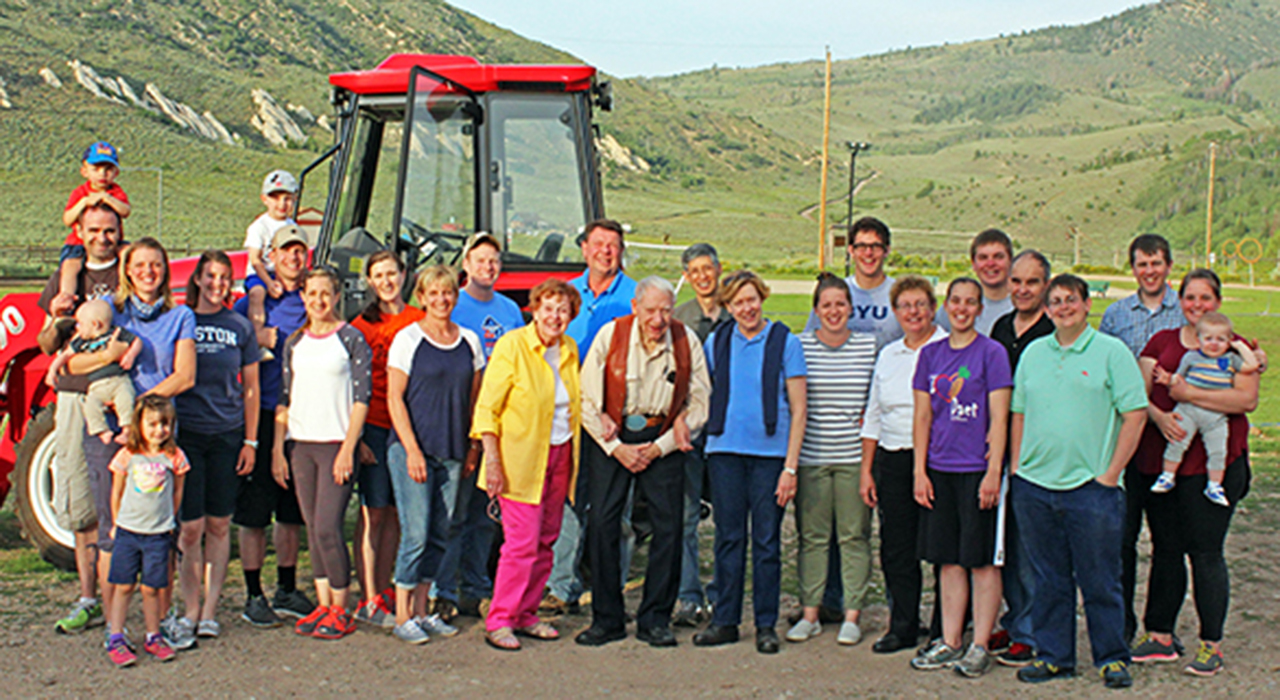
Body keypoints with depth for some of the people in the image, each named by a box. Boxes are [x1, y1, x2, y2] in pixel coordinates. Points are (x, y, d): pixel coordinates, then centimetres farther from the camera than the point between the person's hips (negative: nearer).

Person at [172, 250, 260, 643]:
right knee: (191, 527, -3)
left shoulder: (239, 327, 7)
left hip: (228, 435, 1)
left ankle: (210, 611, 13)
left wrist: (250, 441, 4)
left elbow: (251, 388, 9)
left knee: (219, 525, 5)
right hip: (186, 432, -1)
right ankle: (191, 609, 9)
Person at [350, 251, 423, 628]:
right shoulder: (362, 326, 0)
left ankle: (384, 590, 18)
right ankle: (369, 601, 3)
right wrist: (357, 437, -8)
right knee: (374, 512, -2)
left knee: (395, 512, 9)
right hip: (374, 426, -3)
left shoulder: (419, 321, 9)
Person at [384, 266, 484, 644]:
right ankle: (402, 616, 3)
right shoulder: (408, 339, -3)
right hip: (411, 449, -5)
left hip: (452, 453, 5)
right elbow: (394, 398, -5)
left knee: (439, 535, 7)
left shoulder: (469, 342, 10)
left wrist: (473, 447, 8)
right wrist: (412, 450, -12)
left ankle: (421, 610, 17)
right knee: (415, 534, -7)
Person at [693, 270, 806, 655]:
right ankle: (725, 620, 15)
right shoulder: (716, 342, 8)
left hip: (770, 453, -2)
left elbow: (798, 410, -2)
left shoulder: (784, 342, 0)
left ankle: (766, 624, 12)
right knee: (728, 537, 6)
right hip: (725, 450, 2)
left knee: (767, 540, 2)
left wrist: (790, 467, -7)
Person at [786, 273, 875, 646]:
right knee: (812, 535, 6)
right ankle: (810, 613, 14)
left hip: (855, 456, 0)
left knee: (854, 535, 3)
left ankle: (851, 615, 10)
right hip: (811, 455, 0)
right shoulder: (800, 346, 2)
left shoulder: (870, 346, 3)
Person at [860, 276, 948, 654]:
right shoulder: (888, 355, 16)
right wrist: (866, 469, 14)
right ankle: (902, 627, 15)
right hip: (892, 460, 5)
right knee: (896, 549, 5)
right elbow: (873, 416, 20)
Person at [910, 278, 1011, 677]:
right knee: (948, 560, 9)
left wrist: (993, 472, -13)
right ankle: (950, 643, 16)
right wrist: (920, 471, 5)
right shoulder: (931, 354, 11)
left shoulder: (991, 353, -3)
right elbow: (923, 416, 12)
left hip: (976, 470, -4)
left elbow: (999, 418, -7)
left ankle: (980, 646, 7)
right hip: (939, 470, 5)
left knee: (981, 561, 0)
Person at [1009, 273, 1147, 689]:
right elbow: (1019, 414, 17)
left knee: (1100, 580, 3)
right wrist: (1015, 468, 8)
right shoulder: (1033, 353, 13)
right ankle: (1053, 656, 21)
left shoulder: (1111, 351, -1)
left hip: (1091, 487, -4)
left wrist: (1110, 474, -9)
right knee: (1048, 579, 11)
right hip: (1034, 485, 4)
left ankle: (1112, 658, 16)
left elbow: (1135, 414, -5)